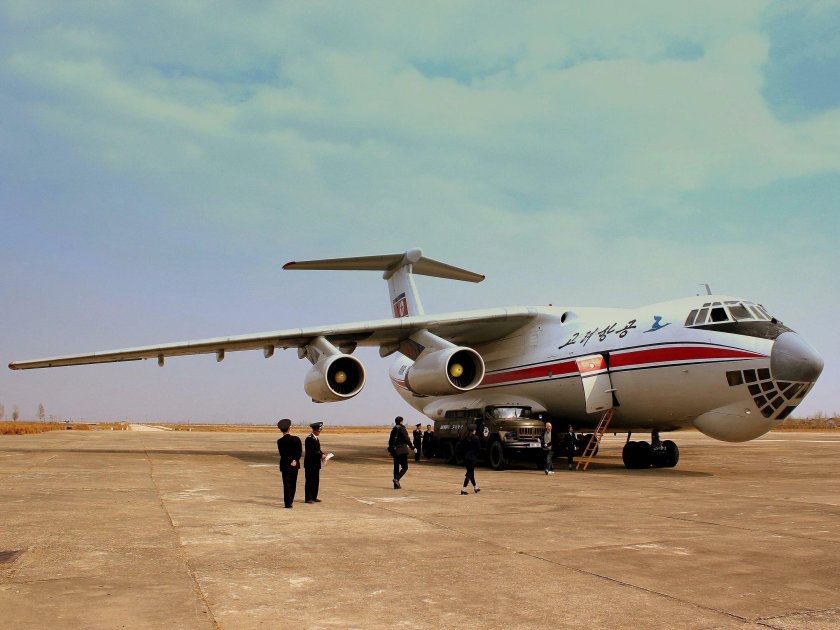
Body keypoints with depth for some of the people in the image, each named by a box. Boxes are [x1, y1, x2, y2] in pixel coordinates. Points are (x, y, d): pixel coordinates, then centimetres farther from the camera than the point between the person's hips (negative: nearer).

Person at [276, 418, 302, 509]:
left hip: (285, 465, -2)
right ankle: (290, 501, 23)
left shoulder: (280, 441, -7)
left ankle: (287, 502, -5)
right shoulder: (296, 439, -5)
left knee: (287, 484, 1)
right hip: (295, 464, 2)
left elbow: (282, 454, -7)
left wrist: (290, 461, -7)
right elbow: (300, 451, -8)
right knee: (293, 483, 14)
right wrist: (295, 460, -10)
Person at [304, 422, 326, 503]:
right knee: (310, 481, -4)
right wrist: (321, 455, -20)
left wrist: (322, 454, 2)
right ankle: (308, 498, 0)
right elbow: (311, 451, -21)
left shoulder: (316, 438, 14)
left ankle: (314, 497, 19)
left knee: (316, 480, 11)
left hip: (316, 463, 9)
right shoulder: (309, 438, -15)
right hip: (310, 464, -9)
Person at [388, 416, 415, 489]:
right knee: (405, 467, 0)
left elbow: (390, 441, 16)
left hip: (395, 451, 7)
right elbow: (407, 439, -14)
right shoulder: (402, 429, -10)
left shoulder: (393, 429, 11)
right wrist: (412, 447, -6)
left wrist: (390, 450, 24)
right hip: (402, 451, -7)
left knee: (396, 467, 11)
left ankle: (396, 484, 11)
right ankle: (396, 479, -19)